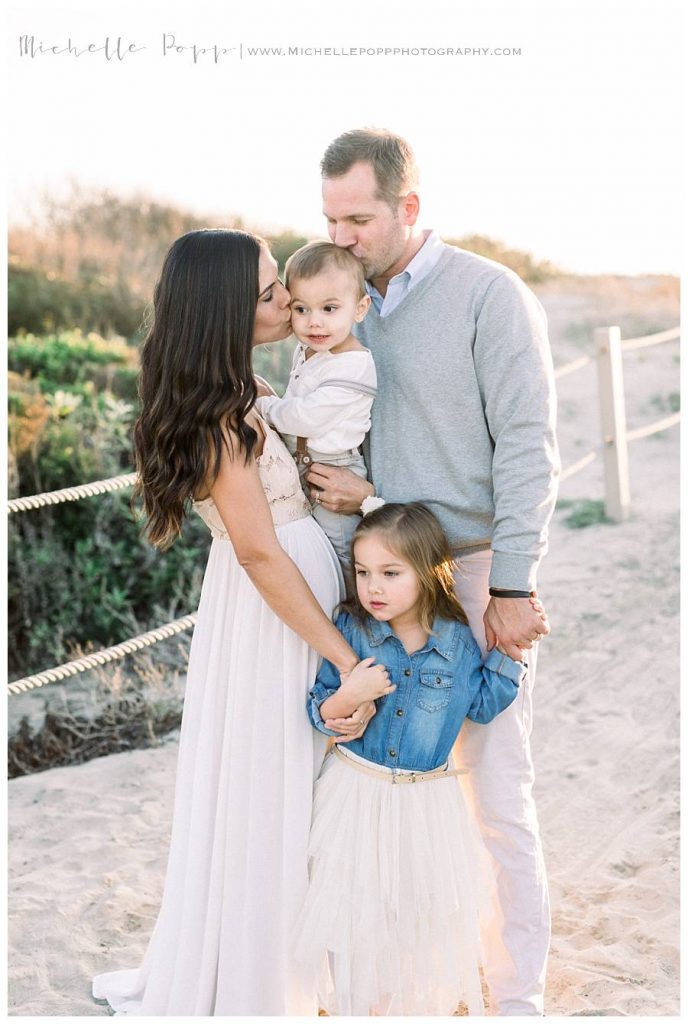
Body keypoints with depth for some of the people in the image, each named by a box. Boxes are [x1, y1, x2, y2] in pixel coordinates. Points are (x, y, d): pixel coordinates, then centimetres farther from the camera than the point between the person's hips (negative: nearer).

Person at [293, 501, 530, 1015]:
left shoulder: (456, 640, -6)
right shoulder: (349, 631, -9)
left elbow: (481, 704, 2)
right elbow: (318, 711, -7)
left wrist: (510, 650, -5)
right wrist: (342, 700, -28)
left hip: (428, 802, 1)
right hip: (356, 797, -1)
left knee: (424, 910, 13)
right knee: (355, 908, 7)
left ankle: (421, 1003, 37)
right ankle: (354, 1006, 29)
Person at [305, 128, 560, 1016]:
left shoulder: (489, 296, -7)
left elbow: (526, 448, -11)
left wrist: (513, 589, -15)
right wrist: (334, 482, -9)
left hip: (474, 573, -6)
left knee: (495, 790, 0)